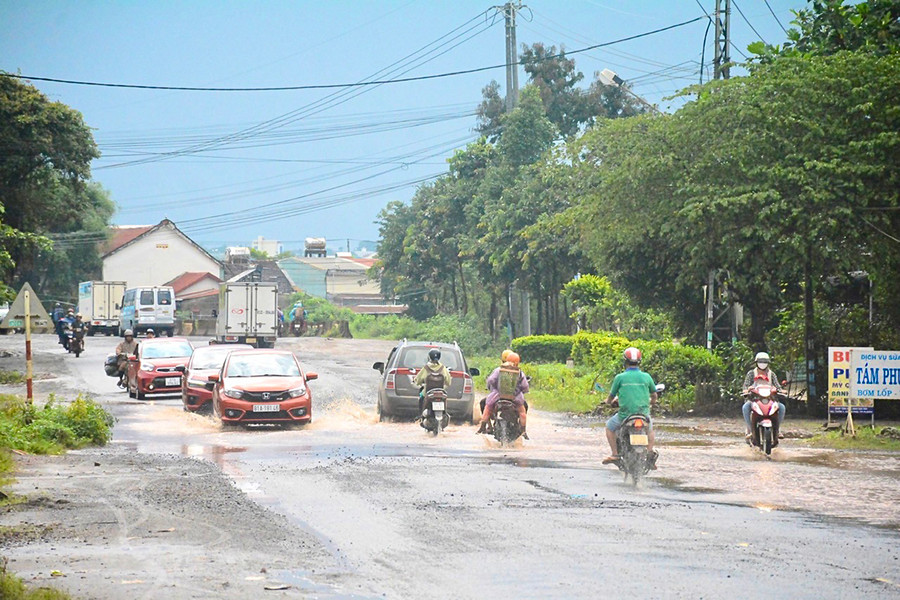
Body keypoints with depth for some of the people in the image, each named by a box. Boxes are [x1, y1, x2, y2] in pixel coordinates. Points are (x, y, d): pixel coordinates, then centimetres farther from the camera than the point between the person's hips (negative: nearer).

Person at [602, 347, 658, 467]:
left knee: (610, 426, 24)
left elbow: (611, 397, 6)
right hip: (644, 412, 3)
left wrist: (609, 401, 31)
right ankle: (650, 451, 10)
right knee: (649, 429, 33)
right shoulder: (646, 377, 2)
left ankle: (615, 454, 13)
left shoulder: (620, 377, -5)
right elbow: (654, 395, 15)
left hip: (625, 414, -2)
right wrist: (651, 402, 38)